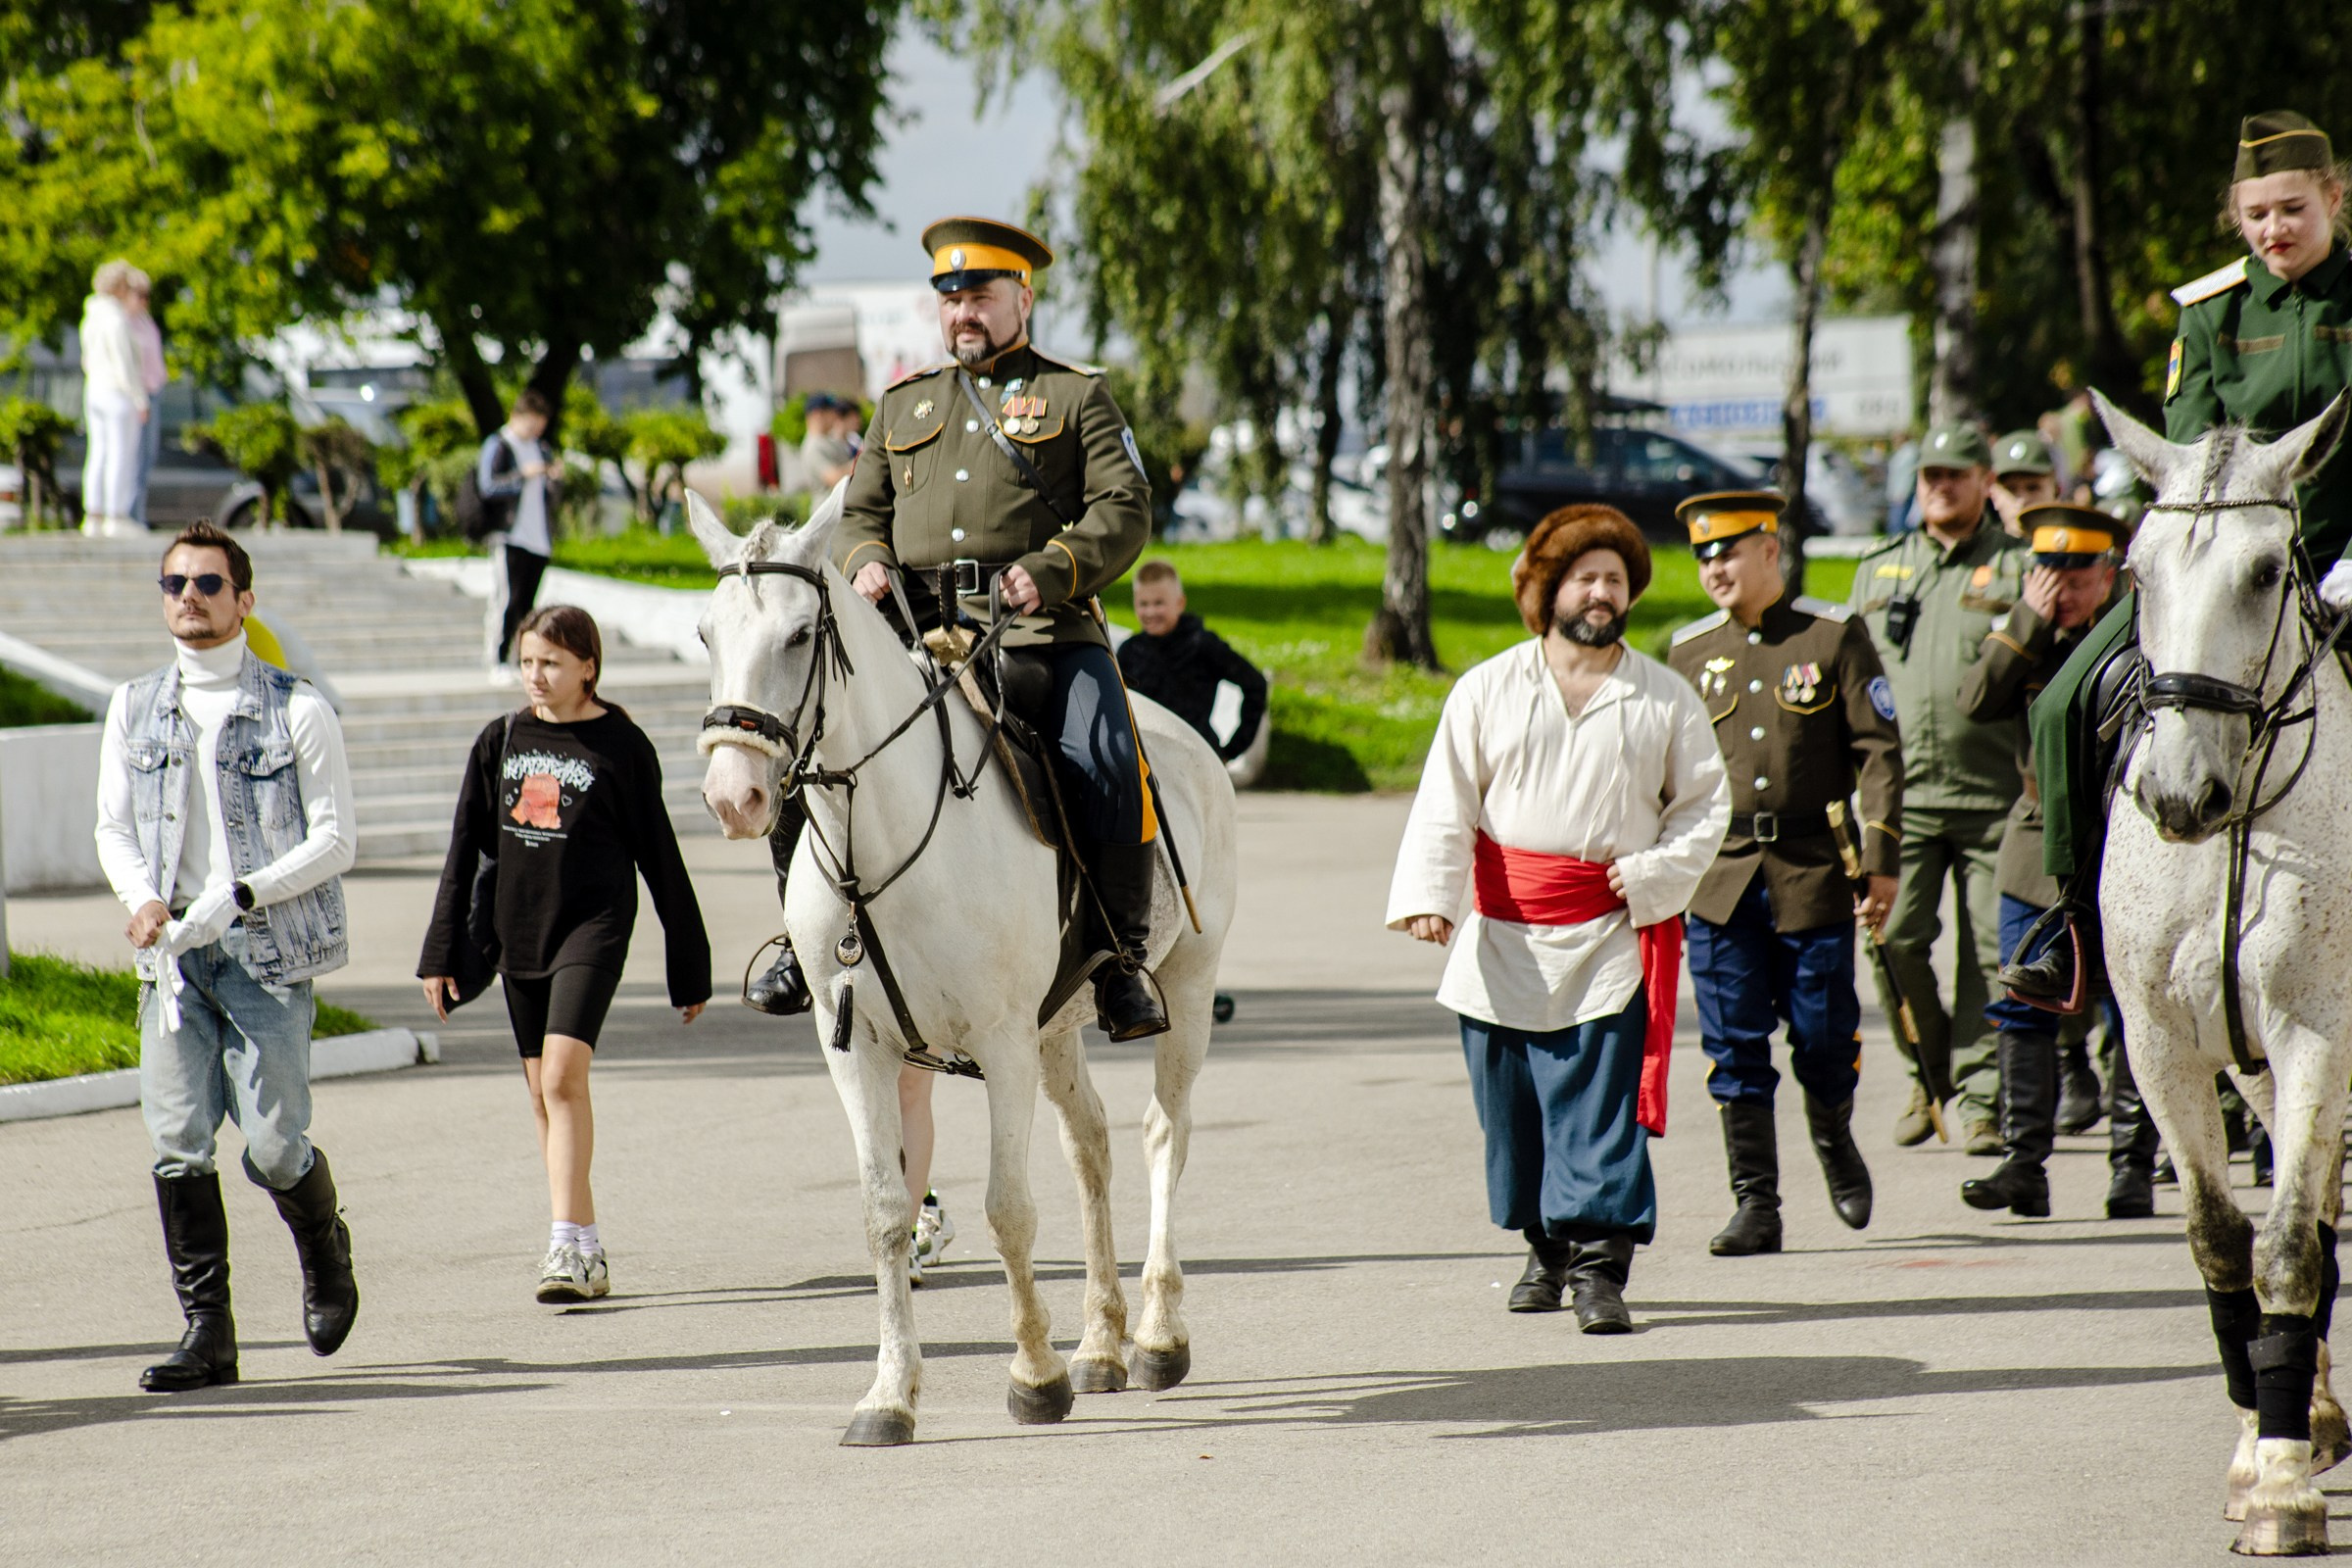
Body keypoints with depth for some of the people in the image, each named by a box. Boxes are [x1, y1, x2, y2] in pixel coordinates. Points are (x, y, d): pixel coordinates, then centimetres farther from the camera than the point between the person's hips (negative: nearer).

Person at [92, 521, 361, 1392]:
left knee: (274, 1148, -6)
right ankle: (206, 1333, 0)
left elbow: (334, 841, -4)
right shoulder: (135, 710, 12)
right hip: (172, 958, 4)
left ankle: (325, 1253, 26)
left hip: (267, 951, -4)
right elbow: (114, 828, 14)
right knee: (178, 1147, -5)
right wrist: (143, 900, -7)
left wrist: (234, 899, -15)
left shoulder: (296, 713, -2)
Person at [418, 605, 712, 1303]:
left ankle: (566, 1246, -23)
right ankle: (587, 1253, 17)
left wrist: (689, 965, 3)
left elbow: (659, 858, 1)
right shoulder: (500, 742, 7)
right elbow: (465, 851, 11)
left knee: (563, 1074, -20)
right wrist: (440, 952, 8)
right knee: (542, 1092, 9)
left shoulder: (620, 745, -4)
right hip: (519, 931, 6)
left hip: (593, 924, -5)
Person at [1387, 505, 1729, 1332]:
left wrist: (1654, 874, -7)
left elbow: (1704, 803, 9)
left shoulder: (1667, 699, 6)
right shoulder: (1487, 690, 6)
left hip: (1612, 934, -2)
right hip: (1506, 935, 2)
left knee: (1601, 1106, -10)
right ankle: (1545, 1248, 24)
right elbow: (1446, 805, 2)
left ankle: (1599, 1263, -9)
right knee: (1511, 1106, 7)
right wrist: (1428, 893, -11)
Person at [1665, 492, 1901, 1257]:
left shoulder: (1836, 636, -1)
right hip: (1720, 879, 2)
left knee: (1824, 1036, 2)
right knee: (1735, 1051, -1)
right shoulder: (1688, 650, 8)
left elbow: (1879, 754, -1)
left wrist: (1881, 864, -7)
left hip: (1814, 874, -2)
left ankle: (1834, 1140, 33)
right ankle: (1756, 1205, 3)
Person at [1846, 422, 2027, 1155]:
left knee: (1989, 951, -2)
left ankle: (1981, 1098, 5)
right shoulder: (1878, 570, 17)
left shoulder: (2016, 568, 6)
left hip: (1992, 793, -2)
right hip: (1903, 792, 2)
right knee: (1895, 938, -7)